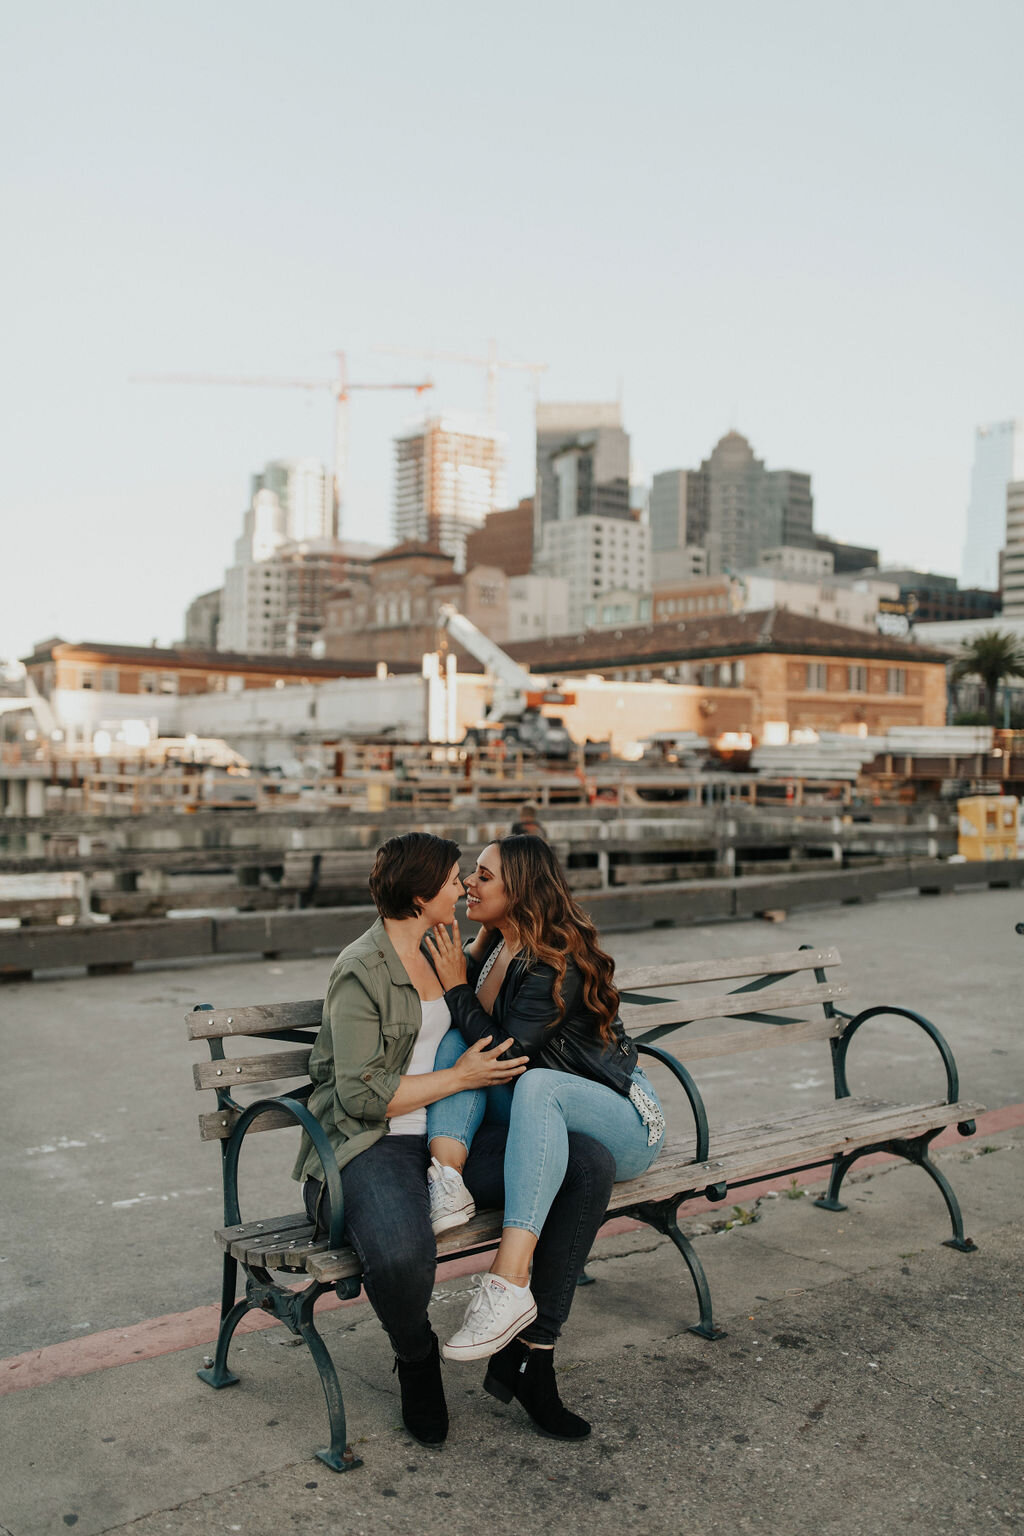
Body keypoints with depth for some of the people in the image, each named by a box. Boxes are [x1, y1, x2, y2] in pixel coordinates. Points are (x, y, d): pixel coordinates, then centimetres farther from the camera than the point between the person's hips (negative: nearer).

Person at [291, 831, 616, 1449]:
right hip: (375, 1146, -7)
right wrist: (459, 1077, -10)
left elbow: (477, 1030, 24)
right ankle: (417, 1361, -1)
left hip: (450, 1139, 7)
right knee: (401, 1254, -40)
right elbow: (362, 1096, -15)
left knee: (591, 1164, -13)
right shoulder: (362, 970, -10)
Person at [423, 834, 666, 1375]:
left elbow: (504, 1056, -26)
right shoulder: (495, 946, 3)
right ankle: (446, 1179, -31)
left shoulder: (556, 966, -22)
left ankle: (509, 1285, -46)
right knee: (456, 1042, -11)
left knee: (537, 1085, -39)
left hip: (625, 1123, -8)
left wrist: (457, 986, -19)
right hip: (541, 1111, 8)